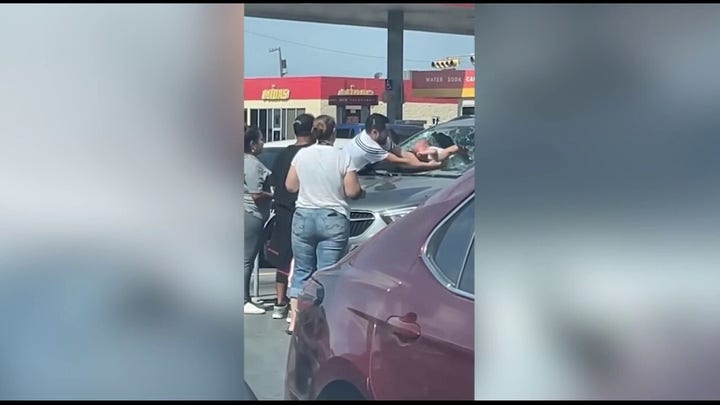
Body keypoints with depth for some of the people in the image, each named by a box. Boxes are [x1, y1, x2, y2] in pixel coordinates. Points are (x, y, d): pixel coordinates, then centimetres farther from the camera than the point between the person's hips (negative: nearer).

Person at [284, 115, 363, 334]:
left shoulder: (301, 155, 0)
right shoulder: (343, 157, -7)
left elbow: (290, 186, 7)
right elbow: (352, 191, -8)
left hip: (303, 217, 3)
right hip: (333, 220, -2)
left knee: (301, 271, 11)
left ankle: (294, 321, 12)